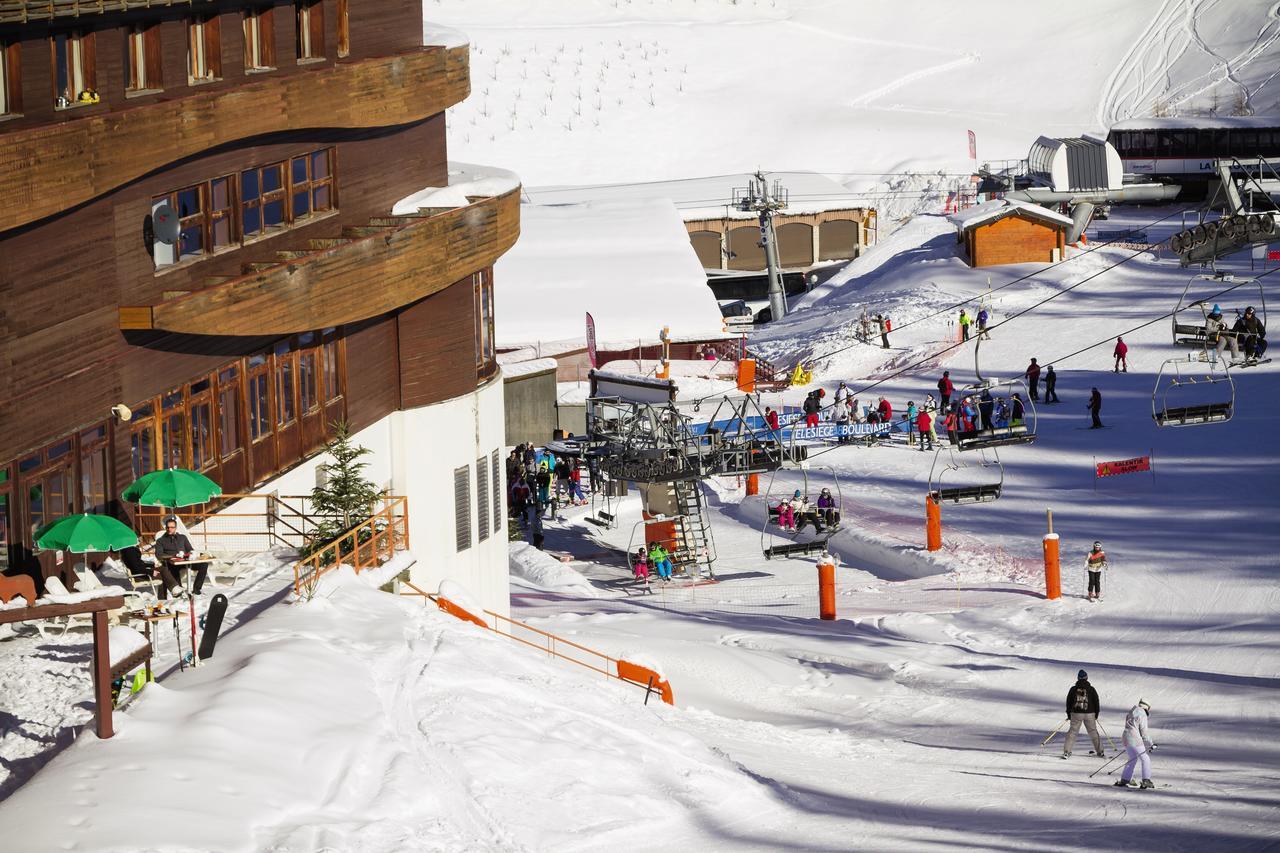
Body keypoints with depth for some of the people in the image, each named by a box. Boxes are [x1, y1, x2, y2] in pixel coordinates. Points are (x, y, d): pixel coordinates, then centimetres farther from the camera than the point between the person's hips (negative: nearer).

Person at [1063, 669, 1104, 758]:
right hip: (1089, 714, 0)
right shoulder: (1091, 689, -1)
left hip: (1076, 714, 0)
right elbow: (1096, 702, 4)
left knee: (1072, 731, 4)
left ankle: (1066, 751, -6)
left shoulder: (1073, 689, 0)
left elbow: (1069, 702, 5)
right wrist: (1096, 714, 15)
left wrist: (1069, 714, 15)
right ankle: (1099, 751, 21)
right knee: (1093, 731, 14)